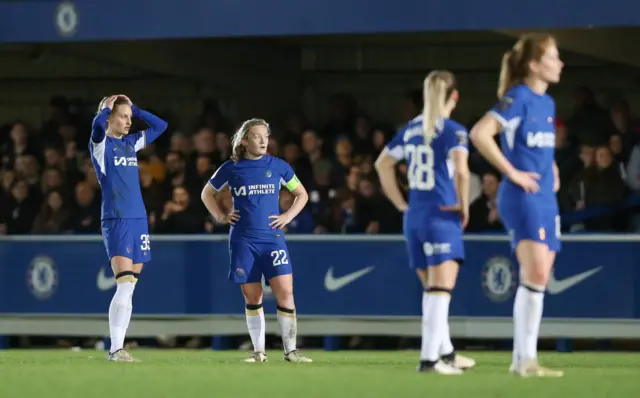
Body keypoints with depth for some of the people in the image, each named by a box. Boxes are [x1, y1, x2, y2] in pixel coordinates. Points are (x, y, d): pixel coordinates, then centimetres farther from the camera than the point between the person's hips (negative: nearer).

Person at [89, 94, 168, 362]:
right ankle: (116, 349, -15)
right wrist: (107, 108, -6)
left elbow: (160, 126, 23)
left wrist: (134, 109, 14)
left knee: (128, 290, 5)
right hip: (116, 220, -7)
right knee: (124, 286, -16)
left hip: (138, 220, 7)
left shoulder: (131, 143, 15)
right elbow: (98, 124, -26)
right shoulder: (100, 143, -4)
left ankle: (117, 349, 8)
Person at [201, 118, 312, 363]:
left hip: (272, 238, 0)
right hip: (243, 240, 0)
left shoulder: (278, 166, 5)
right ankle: (259, 352, 12)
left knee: (285, 292, -12)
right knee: (252, 297, 3)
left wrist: (288, 216, 2)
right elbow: (207, 193, 18)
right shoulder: (231, 169, 3)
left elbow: (302, 194, 16)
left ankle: (291, 350, -6)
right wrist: (220, 217, 5)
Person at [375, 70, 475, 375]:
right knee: (441, 289, -9)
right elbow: (461, 171, -23)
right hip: (442, 216, -7)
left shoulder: (411, 130, 11)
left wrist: (401, 204, 21)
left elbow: (383, 163, 20)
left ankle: (445, 352, 27)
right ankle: (429, 358, -18)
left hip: (413, 216, 7)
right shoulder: (452, 131, -9)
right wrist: (463, 206, -9)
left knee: (432, 289, 17)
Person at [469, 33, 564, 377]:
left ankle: (522, 359, 12)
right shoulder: (518, 98, -11)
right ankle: (526, 359, -18)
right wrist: (512, 172, -18)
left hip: (545, 199, 9)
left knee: (537, 279, 7)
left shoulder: (547, 103, 15)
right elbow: (480, 133, -22)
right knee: (536, 273, -19)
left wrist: (553, 172, 15)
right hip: (522, 196, -9)